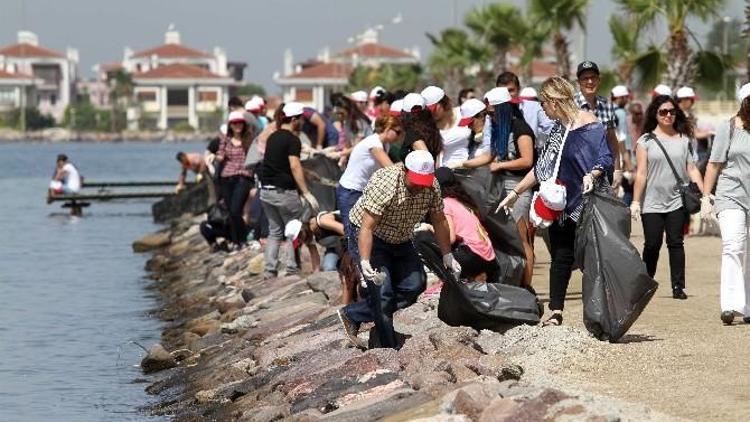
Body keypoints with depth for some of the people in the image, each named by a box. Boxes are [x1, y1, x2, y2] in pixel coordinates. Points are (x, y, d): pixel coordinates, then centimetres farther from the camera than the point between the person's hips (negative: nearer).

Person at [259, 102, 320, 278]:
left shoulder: (273, 137, 11)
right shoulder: (292, 140, -12)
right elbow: (294, 166, -20)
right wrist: (307, 193, -22)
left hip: (266, 190, 7)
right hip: (284, 191, -7)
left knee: (275, 231, 13)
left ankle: (269, 270, 8)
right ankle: (292, 269, 5)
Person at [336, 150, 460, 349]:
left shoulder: (432, 187, -13)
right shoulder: (384, 185, -34)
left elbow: (438, 220, 1)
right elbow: (367, 227, -35)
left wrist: (447, 255, 3)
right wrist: (365, 262, -43)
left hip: (400, 241, 7)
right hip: (370, 237, -7)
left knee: (414, 286, -3)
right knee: (382, 291, -17)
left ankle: (353, 315, 3)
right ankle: (390, 350, -8)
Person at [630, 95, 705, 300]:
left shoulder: (684, 140, 9)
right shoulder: (646, 141, 3)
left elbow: (692, 170, 9)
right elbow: (641, 173, 1)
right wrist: (635, 201, -3)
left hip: (677, 202, 1)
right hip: (652, 204, -1)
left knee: (676, 243, -3)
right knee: (652, 245, -1)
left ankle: (678, 287, -1)